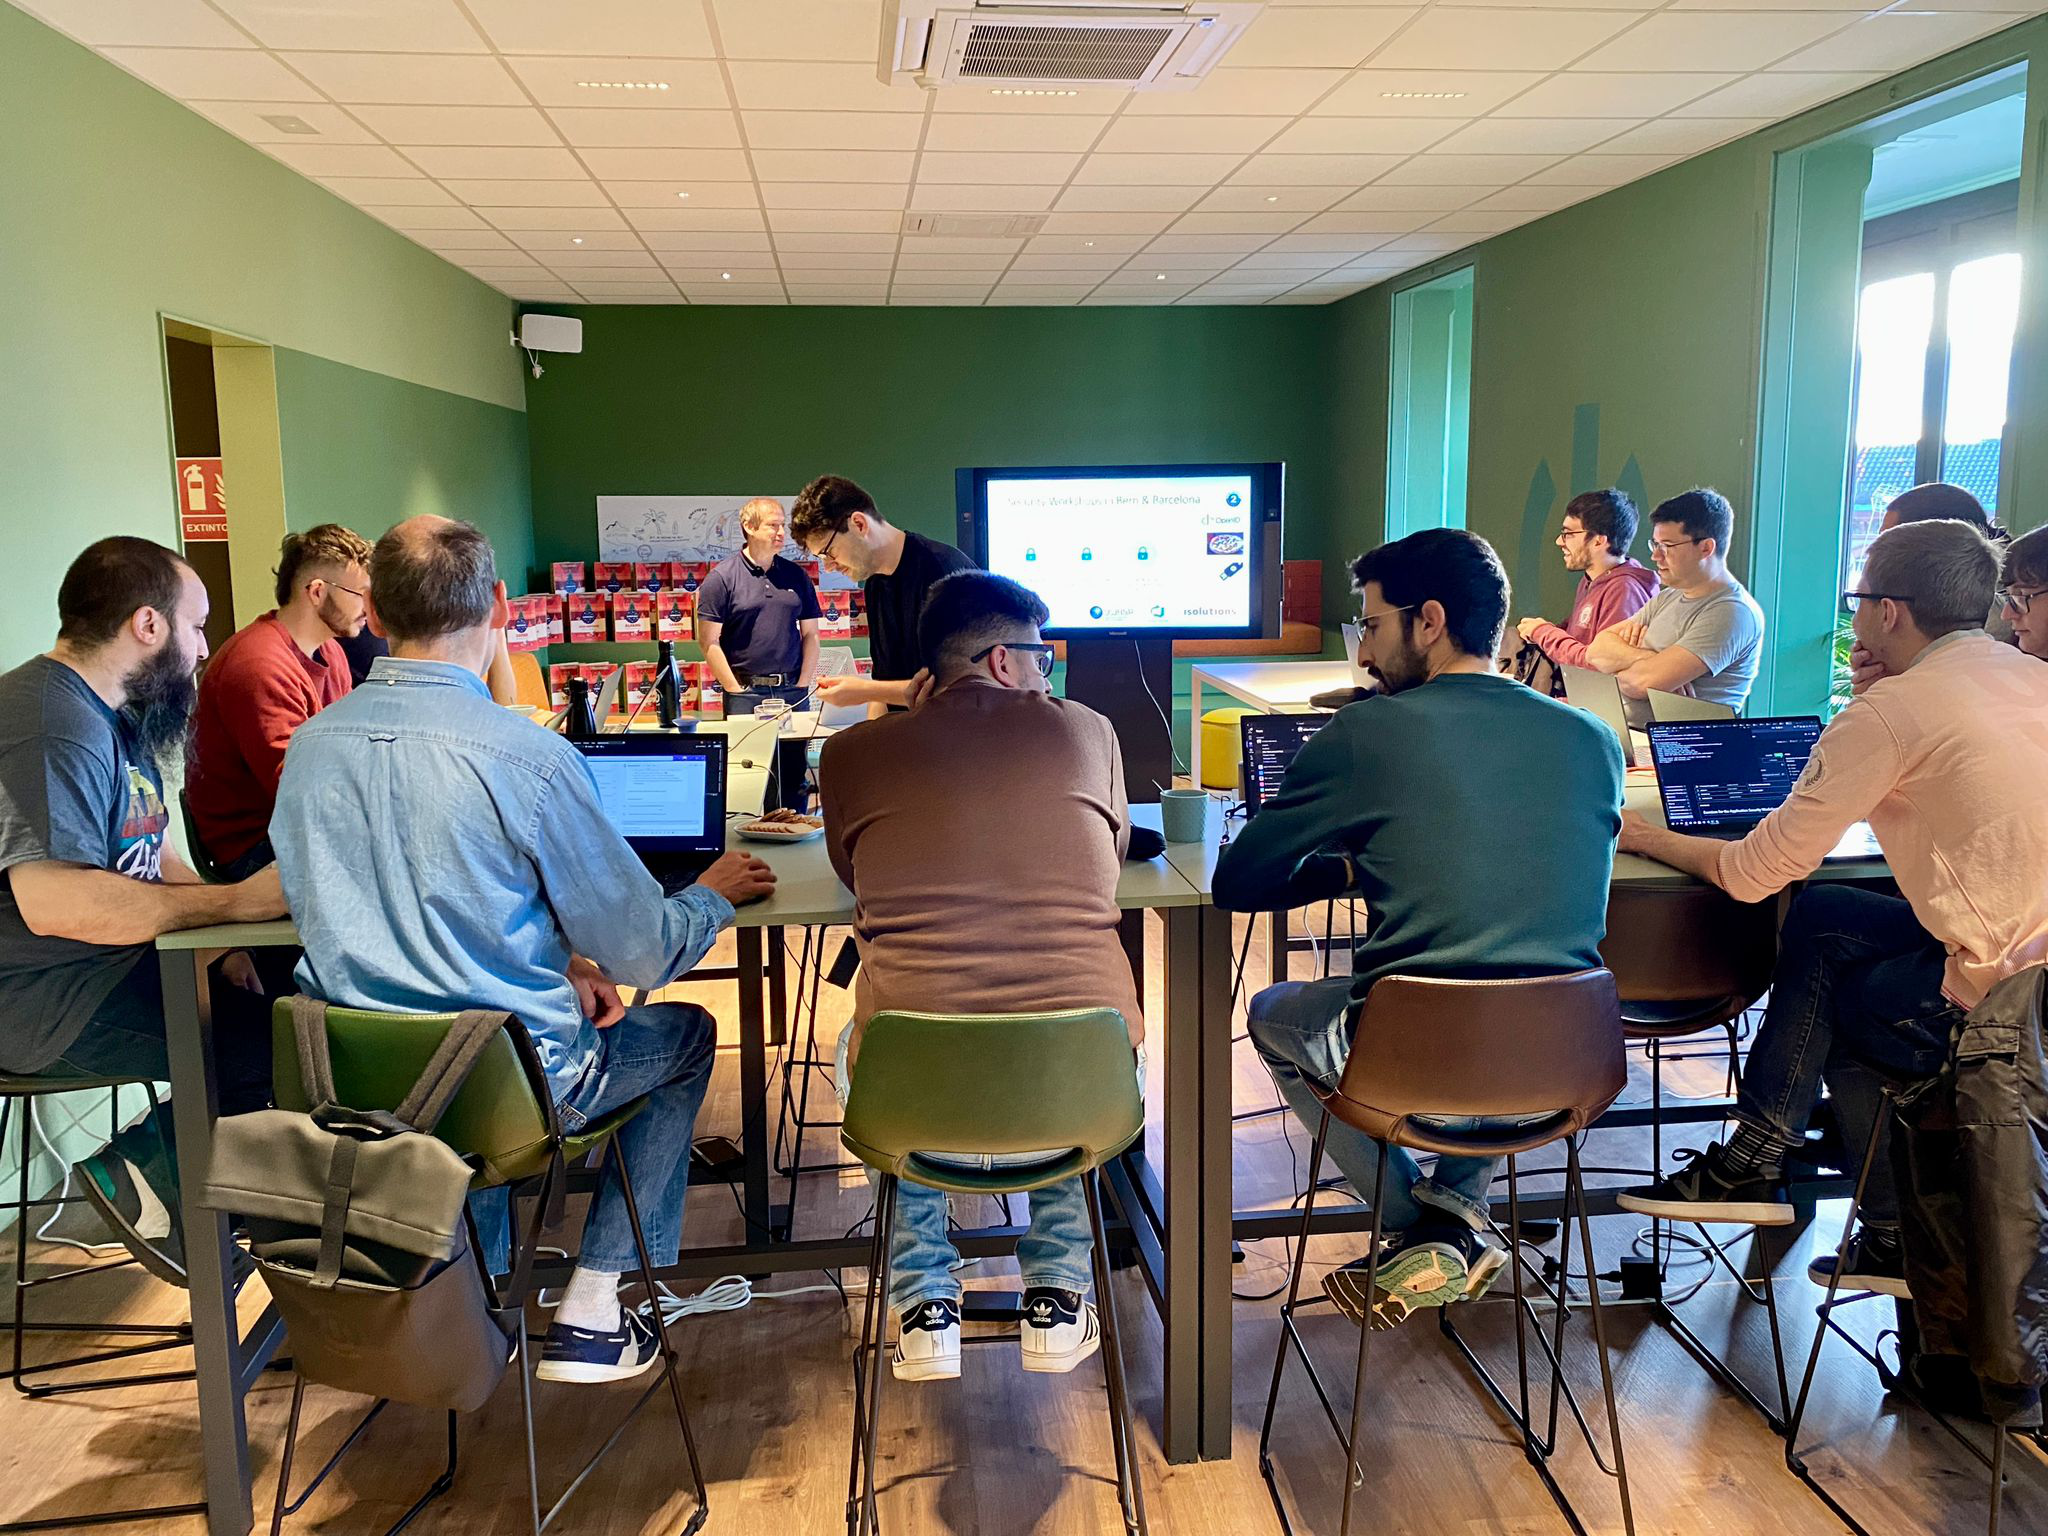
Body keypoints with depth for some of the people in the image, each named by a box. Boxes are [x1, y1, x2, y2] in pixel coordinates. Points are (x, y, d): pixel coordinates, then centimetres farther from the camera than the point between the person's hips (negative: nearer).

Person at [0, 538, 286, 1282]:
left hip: (112, 966, 11)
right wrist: (235, 902, -26)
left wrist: (214, 932, -1)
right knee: (275, 1038, -22)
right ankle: (142, 1171, 0)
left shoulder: (113, 717, 14)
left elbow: (146, 854, 17)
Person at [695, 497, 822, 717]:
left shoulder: (796, 575, 11)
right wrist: (735, 690, -9)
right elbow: (709, 641, -5)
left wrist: (803, 684, 1)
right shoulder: (722, 577, -2)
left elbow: (810, 634, 11)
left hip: (793, 692, 4)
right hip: (745, 693, -3)